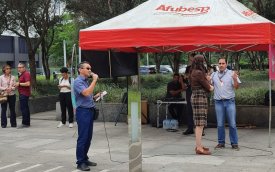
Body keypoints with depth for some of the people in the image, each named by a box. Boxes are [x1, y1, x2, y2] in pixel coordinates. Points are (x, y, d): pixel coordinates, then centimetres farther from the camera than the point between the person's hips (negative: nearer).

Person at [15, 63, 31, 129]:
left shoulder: (26, 74, -13)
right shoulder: (21, 74, 19)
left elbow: (28, 83, -23)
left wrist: (19, 84, -15)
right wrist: (17, 85, 11)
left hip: (24, 94, -11)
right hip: (22, 93, 11)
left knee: (23, 108, -11)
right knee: (25, 108, 13)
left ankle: (25, 123, -10)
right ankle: (27, 123, 18)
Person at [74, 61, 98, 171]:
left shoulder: (86, 81, 16)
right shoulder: (78, 82, -12)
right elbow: (86, 93, -27)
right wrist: (94, 80, -20)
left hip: (90, 111, 9)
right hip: (83, 111, -9)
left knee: (88, 137, 12)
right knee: (82, 137, -6)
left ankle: (85, 159, 22)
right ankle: (80, 162, -1)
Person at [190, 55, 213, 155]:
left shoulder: (193, 72, 15)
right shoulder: (198, 73, -15)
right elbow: (208, 87, -8)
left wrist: (208, 86, 3)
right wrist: (211, 87, 11)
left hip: (196, 97, 10)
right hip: (200, 98, -10)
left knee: (199, 124, 14)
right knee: (200, 123, -9)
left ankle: (198, 146, 20)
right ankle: (199, 148, -9)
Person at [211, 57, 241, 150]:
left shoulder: (231, 73, 1)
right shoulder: (214, 75, 10)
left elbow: (236, 87, -4)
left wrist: (235, 79, -23)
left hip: (230, 101, -2)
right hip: (218, 102, 2)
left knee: (232, 124, -2)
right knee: (220, 124, 6)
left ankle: (234, 143, 6)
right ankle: (221, 142, 15)